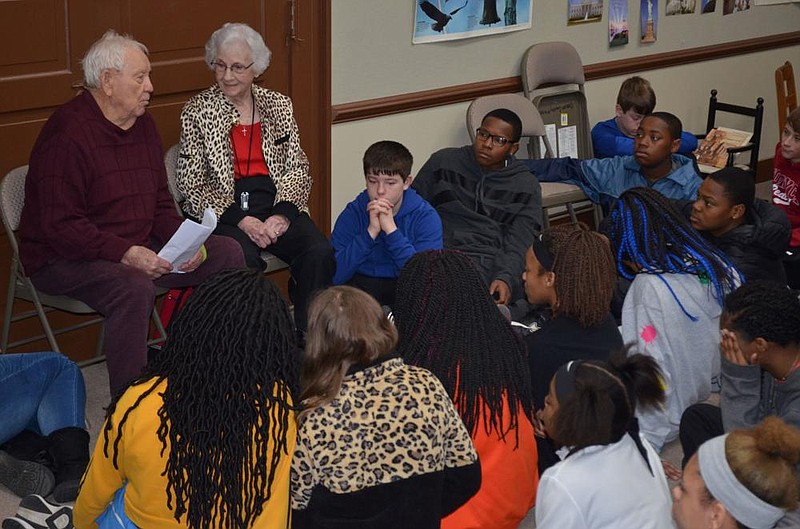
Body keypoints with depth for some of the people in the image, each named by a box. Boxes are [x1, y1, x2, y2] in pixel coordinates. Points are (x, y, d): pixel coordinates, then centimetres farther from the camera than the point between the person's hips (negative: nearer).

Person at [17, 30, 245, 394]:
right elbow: (60, 227, -23)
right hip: (64, 258, -8)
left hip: (139, 248, 8)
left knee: (226, 254, -2)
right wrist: (124, 254, -30)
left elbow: (160, 203, 15)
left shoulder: (143, 125, 9)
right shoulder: (67, 133, -19)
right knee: (134, 289, -37)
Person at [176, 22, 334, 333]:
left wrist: (282, 215, -11)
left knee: (319, 253, -25)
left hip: (277, 205, 3)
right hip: (225, 211, -3)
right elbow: (191, 185, -2)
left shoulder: (279, 105, 14)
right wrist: (241, 220, -14)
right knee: (245, 261, -34)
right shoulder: (197, 111, 4)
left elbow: (297, 169, 9)